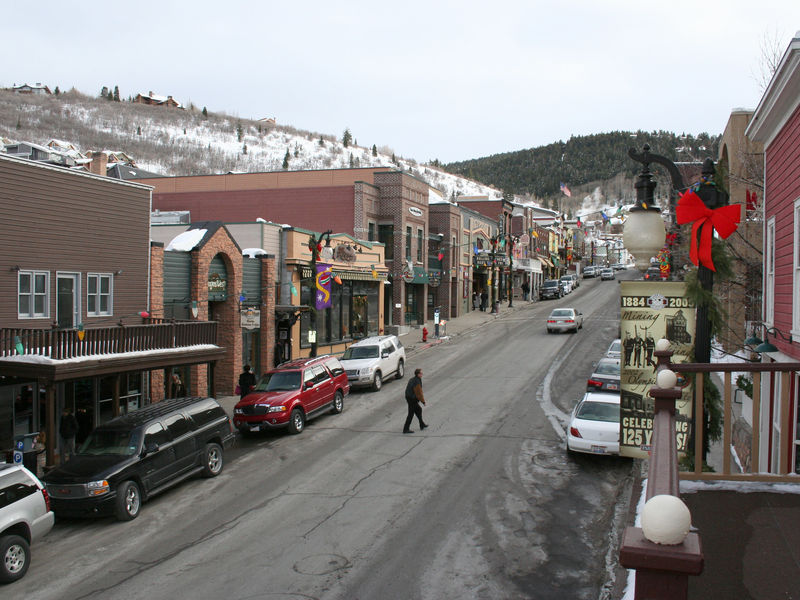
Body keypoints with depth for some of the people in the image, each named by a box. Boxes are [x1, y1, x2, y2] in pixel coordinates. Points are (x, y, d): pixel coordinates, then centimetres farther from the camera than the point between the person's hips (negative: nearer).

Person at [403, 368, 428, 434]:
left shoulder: (413, 379, 6)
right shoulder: (417, 382, -24)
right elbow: (419, 393, -19)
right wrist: (423, 401, -7)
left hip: (409, 397, 10)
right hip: (412, 399, -10)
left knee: (419, 410, 22)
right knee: (411, 414, -1)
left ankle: (422, 425, 34)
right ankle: (406, 429, 5)